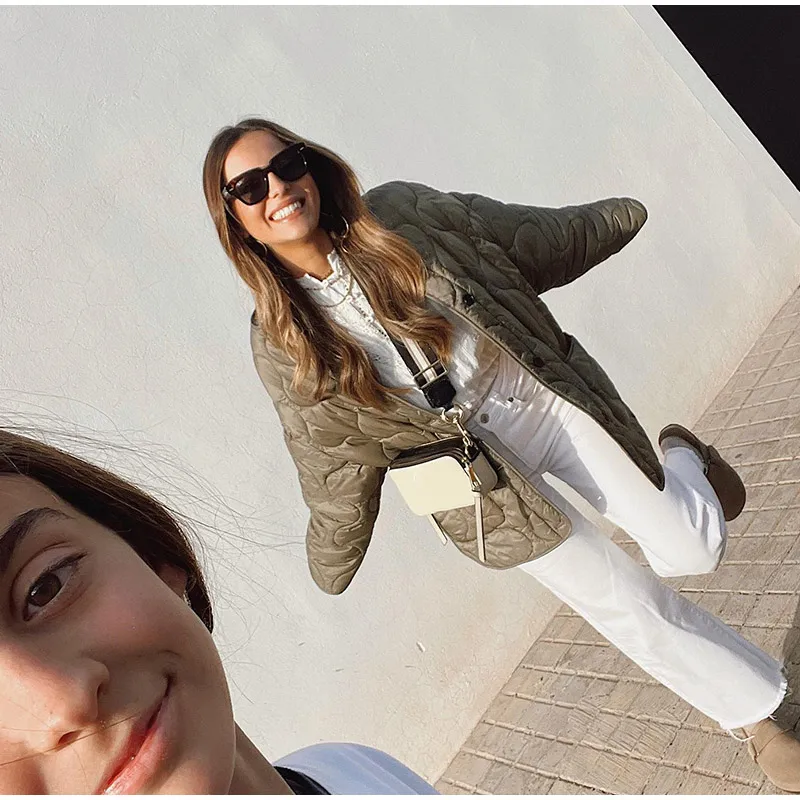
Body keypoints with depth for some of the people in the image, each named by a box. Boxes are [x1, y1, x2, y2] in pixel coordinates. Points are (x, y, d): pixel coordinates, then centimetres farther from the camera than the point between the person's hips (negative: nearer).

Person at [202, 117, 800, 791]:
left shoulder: (398, 214, -9)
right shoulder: (281, 346, -11)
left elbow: (526, 236, 6)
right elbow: (334, 460, 0)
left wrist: (611, 219, 18)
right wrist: (332, 567, 9)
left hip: (548, 396, 2)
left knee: (690, 550, -2)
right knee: (627, 601, 4)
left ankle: (682, 455, 34)